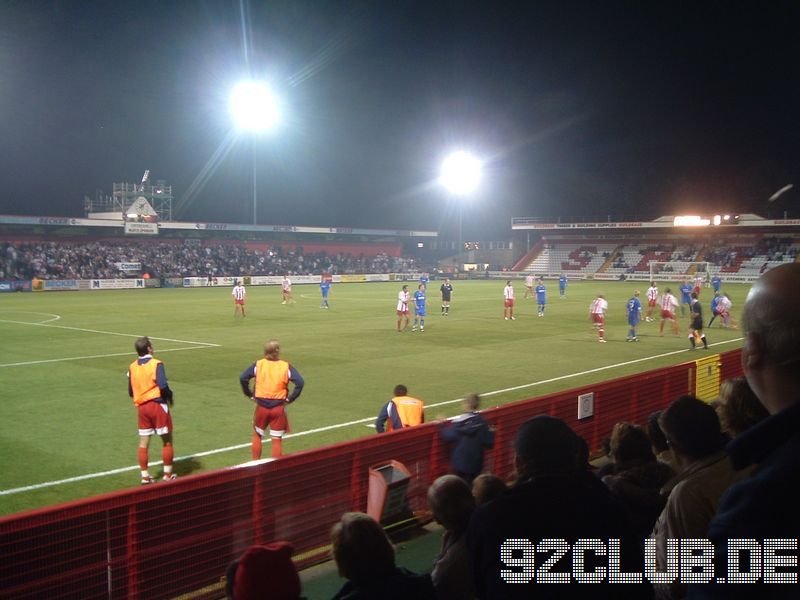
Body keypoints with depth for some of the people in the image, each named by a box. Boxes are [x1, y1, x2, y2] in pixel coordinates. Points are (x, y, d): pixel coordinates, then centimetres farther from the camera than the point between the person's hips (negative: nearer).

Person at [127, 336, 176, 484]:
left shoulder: (132, 367, 5)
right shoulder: (156, 364, -12)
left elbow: (131, 391, 9)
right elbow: (163, 385, -21)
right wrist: (169, 397, -3)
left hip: (141, 407, 5)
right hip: (157, 404, -5)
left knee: (143, 442, 9)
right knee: (167, 440, 7)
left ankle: (145, 476, 13)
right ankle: (168, 475, 12)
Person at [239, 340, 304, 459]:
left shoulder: (258, 364, -2)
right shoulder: (286, 366, -5)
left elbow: (243, 378, -11)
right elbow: (300, 382, -14)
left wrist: (250, 395, 0)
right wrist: (289, 399, -5)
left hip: (261, 406, 1)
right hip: (278, 408, -1)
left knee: (257, 435, 20)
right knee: (277, 440, 5)